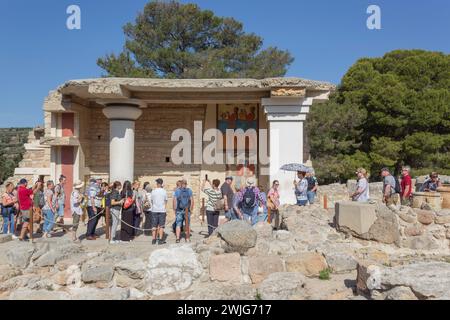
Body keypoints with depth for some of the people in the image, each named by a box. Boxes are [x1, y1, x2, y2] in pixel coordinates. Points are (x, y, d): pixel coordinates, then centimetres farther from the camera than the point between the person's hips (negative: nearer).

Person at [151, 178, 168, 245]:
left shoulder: (153, 191, 0)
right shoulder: (164, 191, -2)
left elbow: (151, 201, 6)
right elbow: (165, 202, 2)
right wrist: (166, 211, 10)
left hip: (154, 210, 1)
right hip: (162, 210, -1)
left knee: (154, 225, 8)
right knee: (161, 226, 4)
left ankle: (153, 239, 9)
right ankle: (160, 239, 2)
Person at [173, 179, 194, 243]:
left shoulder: (177, 191, -1)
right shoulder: (189, 191, 1)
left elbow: (174, 201, -5)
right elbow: (192, 201, -2)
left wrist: (174, 210, 2)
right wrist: (191, 209, 7)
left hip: (179, 210, -1)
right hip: (187, 210, 1)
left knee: (178, 225, 4)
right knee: (187, 224, 12)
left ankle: (178, 238, -4)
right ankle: (187, 238, 17)